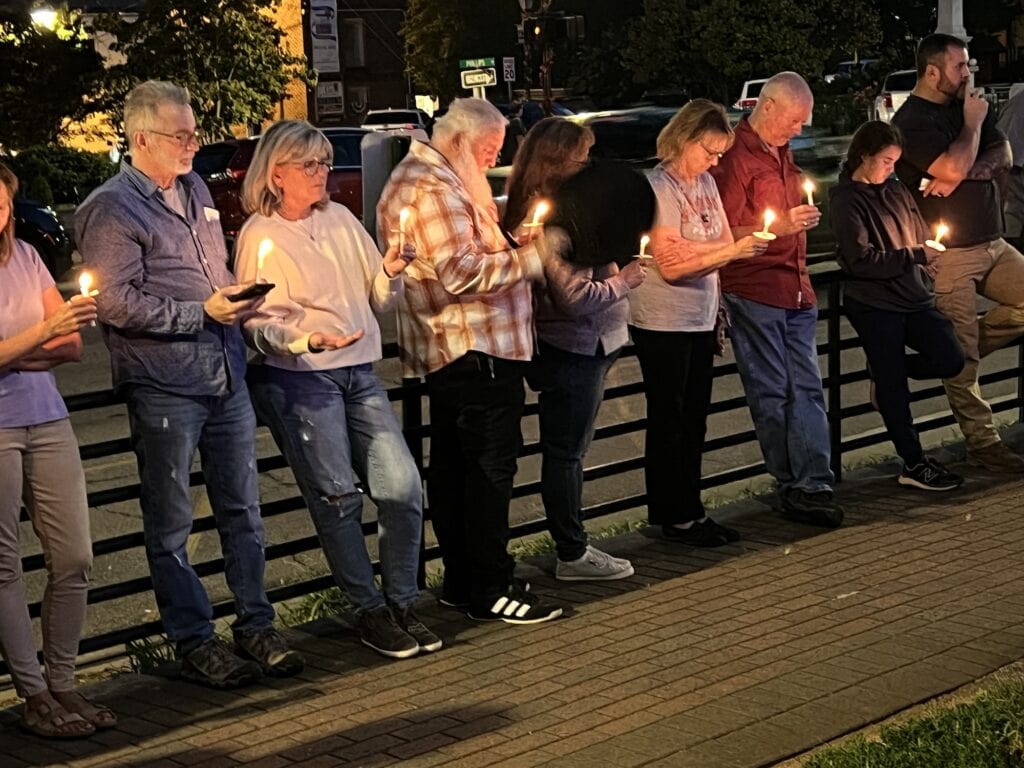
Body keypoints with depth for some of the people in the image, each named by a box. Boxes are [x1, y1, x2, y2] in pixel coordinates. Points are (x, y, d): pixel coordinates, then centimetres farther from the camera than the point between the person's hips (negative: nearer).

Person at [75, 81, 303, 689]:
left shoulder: (195, 189, 16)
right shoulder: (111, 209, -9)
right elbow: (115, 301, -16)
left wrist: (238, 301, 8)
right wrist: (201, 313, -17)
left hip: (227, 376, 7)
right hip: (163, 387, -7)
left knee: (243, 508, 11)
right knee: (170, 524, 3)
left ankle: (256, 625, 21)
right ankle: (194, 642, 12)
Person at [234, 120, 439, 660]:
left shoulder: (340, 220, 13)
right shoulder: (260, 236, -3)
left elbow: (378, 300, 15)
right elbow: (258, 325, -7)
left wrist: (390, 270, -7)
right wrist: (310, 340, -24)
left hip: (359, 373, 5)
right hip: (298, 380, -5)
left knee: (402, 485, -3)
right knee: (336, 497, -4)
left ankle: (402, 603, 11)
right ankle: (370, 612, 10)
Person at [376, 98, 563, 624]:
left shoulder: (429, 178, 18)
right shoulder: (433, 188, -17)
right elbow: (461, 273, -24)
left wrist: (507, 243, 13)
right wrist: (528, 259, -16)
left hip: (447, 351, 11)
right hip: (474, 348, -11)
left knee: (452, 466, 13)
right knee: (490, 467, -7)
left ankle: (461, 581, 21)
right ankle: (491, 590, -3)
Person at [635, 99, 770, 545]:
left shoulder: (705, 182, 10)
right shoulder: (659, 187, -14)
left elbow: (723, 242, 14)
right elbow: (671, 264, -19)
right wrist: (732, 251, -21)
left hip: (700, 320, 8)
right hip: (663, 323, -7)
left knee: (694, 419, 12)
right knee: (669, 421, 2)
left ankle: (691, 512, 21)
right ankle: (673, 518, 9)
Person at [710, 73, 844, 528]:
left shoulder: (781, 152, 17)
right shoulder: (736, 156, -11)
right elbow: (721, 234, -15)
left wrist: (803, 219, 16)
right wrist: (779, 226, -19)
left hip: (795, 289, 8)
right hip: (753, 291, -8)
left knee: (807, 388, 3)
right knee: (770, 393, 0)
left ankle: (813, 484, 2)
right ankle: (792, 485, 7)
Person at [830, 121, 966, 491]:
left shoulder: (897, 192, 13)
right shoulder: (845, 200, -7)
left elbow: (921, 236, 22)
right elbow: (861, 260, -15)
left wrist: (927, 258, 2)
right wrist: (915, 256, -13)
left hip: (914, 297, 6)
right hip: (874, 304, -6)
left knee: (950, 358, -9)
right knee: (892, 387, 1)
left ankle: (886, 367, 17)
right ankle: (914, 464, 12)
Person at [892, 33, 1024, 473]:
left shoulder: (965, 106, 13)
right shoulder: (911, 121, -11)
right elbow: (953, 168, -24)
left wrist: (967, 171, -15)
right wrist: (972, 124, -8)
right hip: (949, 255, -7)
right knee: (962, 360, -4)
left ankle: (969, 343, 11)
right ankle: (983, 446, 2)